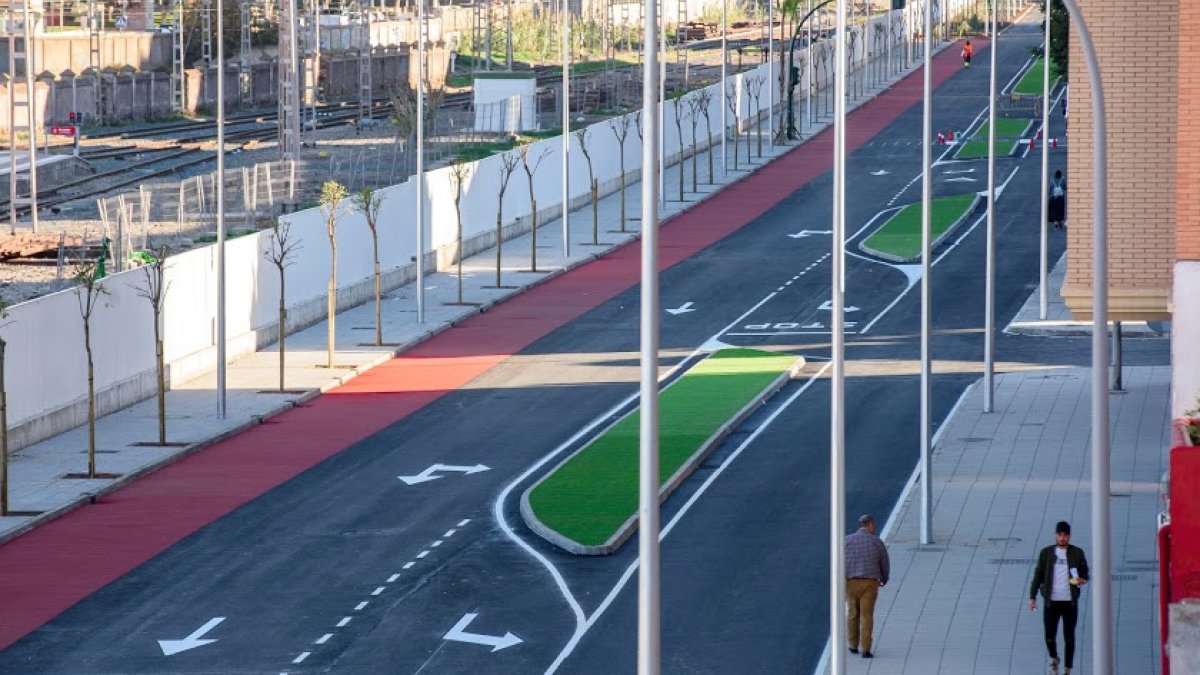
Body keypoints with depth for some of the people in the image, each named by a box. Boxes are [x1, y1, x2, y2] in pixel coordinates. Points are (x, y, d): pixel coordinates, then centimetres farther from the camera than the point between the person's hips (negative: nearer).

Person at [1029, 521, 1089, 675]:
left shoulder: (1077, 553, 3)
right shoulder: (1046, 553, 4)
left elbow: (1085, 573, 9)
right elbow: (1038, 575, 7)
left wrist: (1082, 580, -15)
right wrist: (1032, 597, 2)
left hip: (1070, 602, 0)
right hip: (1051, 602, 0)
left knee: (1069, 637, 2)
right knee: (1050, 636, 0)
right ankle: (1054, 659, 29)